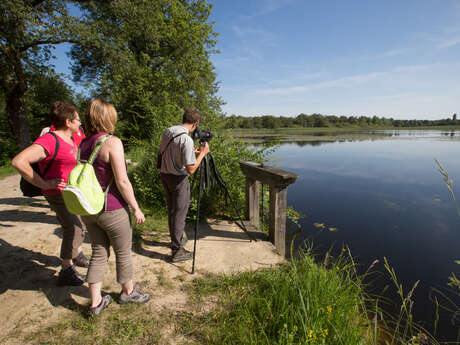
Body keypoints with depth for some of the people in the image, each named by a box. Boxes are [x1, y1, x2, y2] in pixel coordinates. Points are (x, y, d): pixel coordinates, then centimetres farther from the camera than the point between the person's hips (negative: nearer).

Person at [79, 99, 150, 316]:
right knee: (123, 252, 14)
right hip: (112, 209, -7)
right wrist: (136, 208, -12)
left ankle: (96, 302, 27)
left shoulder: (83, 145, 5)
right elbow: (122, 181, -20)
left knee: (98, 253, 18)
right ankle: (128, 292, 34)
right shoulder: (112, 142, -17)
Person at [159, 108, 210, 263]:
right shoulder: (186, 139, -24)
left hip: (164, 175, 8)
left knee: (172, 211, 21)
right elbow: (191, 169, -24)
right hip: (178, 179, -8)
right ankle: (177, 250, 13)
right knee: (179, 214, 3)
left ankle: (177, 238, 39)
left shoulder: (167, 132, 1)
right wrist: (202, 153, -10)